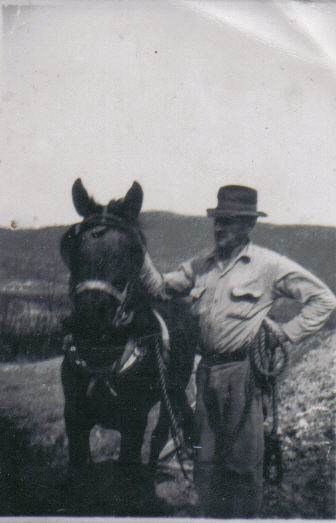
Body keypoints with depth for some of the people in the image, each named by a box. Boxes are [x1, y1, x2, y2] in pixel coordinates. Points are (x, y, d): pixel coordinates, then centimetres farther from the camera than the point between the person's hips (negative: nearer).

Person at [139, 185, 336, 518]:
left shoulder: (269, 266, -3)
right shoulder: (200, 266, 13)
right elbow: (160, 288, 13)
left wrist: (287, 333, -5)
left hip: (242, 372, -5)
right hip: (207, 370, 5)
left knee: (243, 460, 3)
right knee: (205, 459, 13)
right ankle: (213, 515, 28)